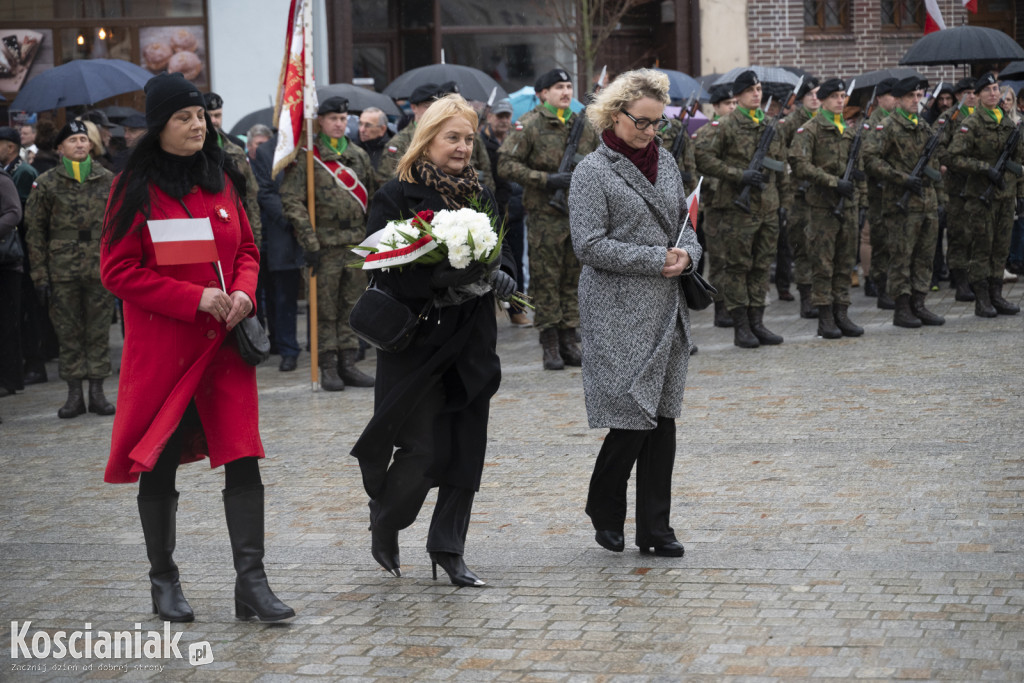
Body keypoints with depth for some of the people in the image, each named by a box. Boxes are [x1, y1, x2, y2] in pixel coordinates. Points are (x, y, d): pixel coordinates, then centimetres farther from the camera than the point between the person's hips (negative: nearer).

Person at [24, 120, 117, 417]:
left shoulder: (108, 181, 7)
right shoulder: (47, 183, 3)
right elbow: (35, 231, 4)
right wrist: (40, 275, -1)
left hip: (101, 268, 1)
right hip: (62, 269, -1)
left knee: (99, 332, 3)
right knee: (68, 334, 3)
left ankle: (97, 391, 9)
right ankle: (74, 394, 9)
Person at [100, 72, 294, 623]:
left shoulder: (221, 180, 9)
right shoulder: (135, 189, -6)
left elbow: (247, 248, 18)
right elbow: (118, 271, -8)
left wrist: (243, 291, -3)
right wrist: (194, 298, -15)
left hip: (222, 344, 4)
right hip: (161, 346, -4)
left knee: (243, 460, -5)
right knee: (159, 464, 6)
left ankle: (251, 583, -3)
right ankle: (164, 582, 20)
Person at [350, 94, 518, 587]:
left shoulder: (479, 195, 12)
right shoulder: (396, 196, -7)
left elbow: (501, 252, 18)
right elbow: (386, 270, -15)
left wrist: (502, 276, -5)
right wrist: (446, 275, -27)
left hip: (470, 342, 6)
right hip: (415, 341, -6)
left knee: (465, 448, 4)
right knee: (422, 449, -6)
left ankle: (448, 546, 17)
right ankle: (383, 526, 21)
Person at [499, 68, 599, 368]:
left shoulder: (583, 126, 11)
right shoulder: (529, 125, -5)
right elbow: (506, 164, -10)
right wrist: (546, 180, -17)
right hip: (544, 216, -5)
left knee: (574, 280, 7)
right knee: (546, 281, -1)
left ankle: (569, 342, 14)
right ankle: (550, 347, 4)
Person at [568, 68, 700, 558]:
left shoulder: (665, 161, 13)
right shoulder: (593, 171, -7)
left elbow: (684, 223, 21)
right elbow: (589, 245, -13)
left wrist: (687, 254, -2)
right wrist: (656, 260, -15)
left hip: (665, 311, 6)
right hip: (617, 311, -6)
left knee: (663, 417, 5)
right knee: (633, 416, -9)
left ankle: (655, 529, 12)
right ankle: (604, 512, 15)